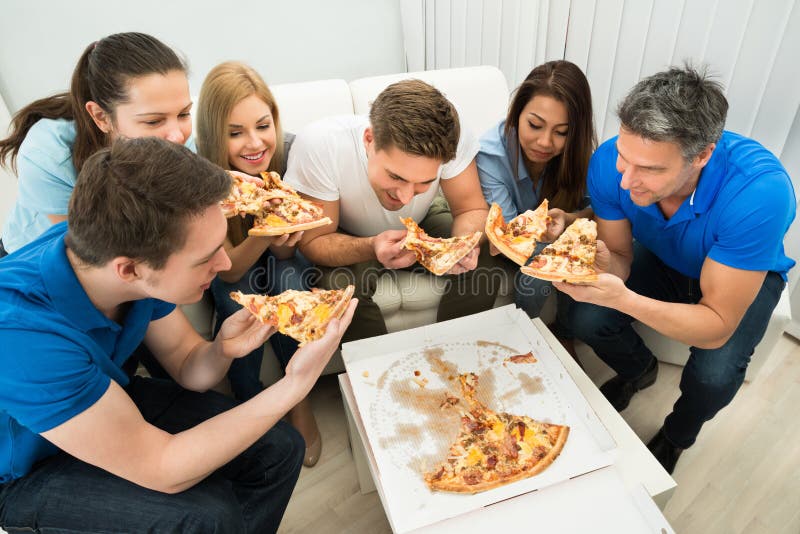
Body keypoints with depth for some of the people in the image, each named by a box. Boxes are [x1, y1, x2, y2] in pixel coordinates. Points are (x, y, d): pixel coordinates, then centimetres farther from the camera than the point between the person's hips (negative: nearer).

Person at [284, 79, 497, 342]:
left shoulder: (452, 138, -31)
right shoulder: (319, 145, -35)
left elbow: (473, 209, -16)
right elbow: (312, 242, -25)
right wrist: (371, 248, -45)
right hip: (349, 240, -1)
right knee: (340, 285, -30)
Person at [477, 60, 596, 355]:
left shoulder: (579, 149, -19)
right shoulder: (490, 154, -29)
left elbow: (594, 209, -11)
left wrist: (566, 219, -35)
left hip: (559, 236, 3)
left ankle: (564, 334, 4)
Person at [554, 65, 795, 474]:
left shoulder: (760, 191, -40)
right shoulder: (609, 162, -29)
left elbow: (717, 327, -34)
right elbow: (621, 256, -15)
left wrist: (623, 298, -51)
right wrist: (602, 263, -41)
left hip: (747, 273, -2)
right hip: (660, 258, 3)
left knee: (714, 375, -28)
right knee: (586, 319, -20)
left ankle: (677, 436, 13)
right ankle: (639, 370, 19)